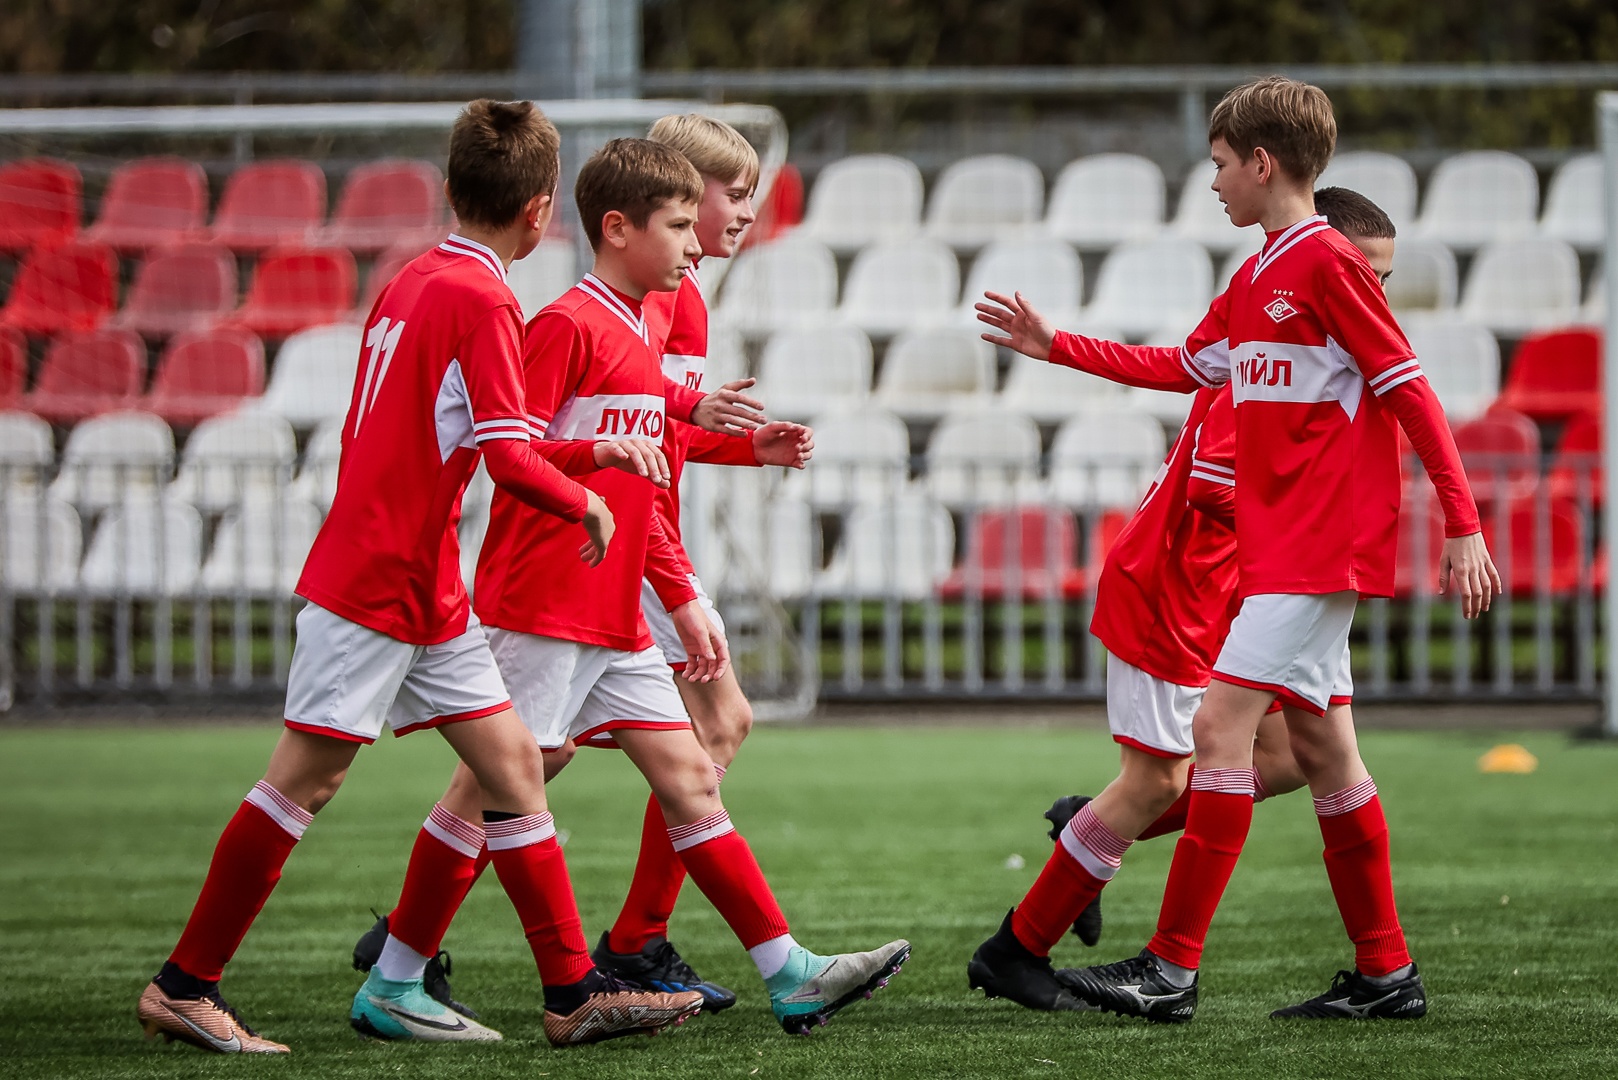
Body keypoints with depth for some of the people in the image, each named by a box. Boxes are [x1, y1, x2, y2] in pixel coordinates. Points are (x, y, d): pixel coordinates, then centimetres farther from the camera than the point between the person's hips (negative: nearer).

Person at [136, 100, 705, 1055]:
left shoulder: (417, 281, 11)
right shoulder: (482, 300, -16)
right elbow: (508, 460, -22)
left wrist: (592, 451, 17)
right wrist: (585, 502, -5)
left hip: (431, 595, 9)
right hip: (369, 586, -9)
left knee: (514, 764, 6)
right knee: (306, 778, -2)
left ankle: (578, 988, 7)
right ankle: (183, 986, 6)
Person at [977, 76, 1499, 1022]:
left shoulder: (1329, 262, -12)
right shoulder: (1257, 278, 16)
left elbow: (1411, 391, -14)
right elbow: (1186, 368, 29)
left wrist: (1463, 525, -16)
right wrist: (1057, 348, 27)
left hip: (1319, 546, -9)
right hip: (1281, 546, 9)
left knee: (1221, 724, -13)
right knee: (1322, 747, 10)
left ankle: (1174, 968, -14)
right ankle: (1385, 973, 14)